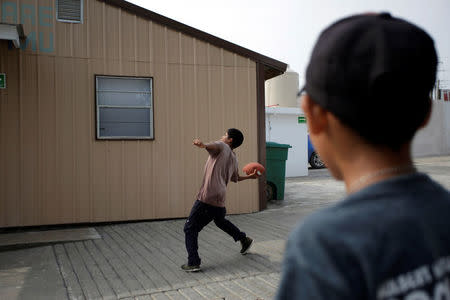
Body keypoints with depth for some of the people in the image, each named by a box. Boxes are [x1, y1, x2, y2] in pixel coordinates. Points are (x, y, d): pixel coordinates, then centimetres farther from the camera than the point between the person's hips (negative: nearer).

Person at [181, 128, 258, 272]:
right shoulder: (234, 159, 20)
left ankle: (193, 263, -7)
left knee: (190, 229, -1)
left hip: (207, 198, -8)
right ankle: (245, 240, 47)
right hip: (220, 200, 8)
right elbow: (236, 178, 34)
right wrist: (250, 176, 53)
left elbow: (213, 146, -25)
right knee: (221, 221, 36)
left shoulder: (222, 146, 1)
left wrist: (203, 145, -48)